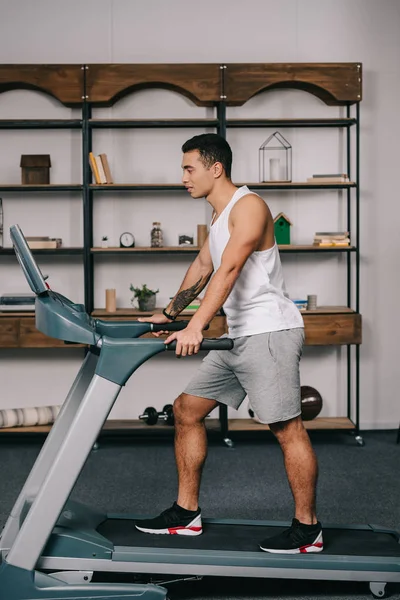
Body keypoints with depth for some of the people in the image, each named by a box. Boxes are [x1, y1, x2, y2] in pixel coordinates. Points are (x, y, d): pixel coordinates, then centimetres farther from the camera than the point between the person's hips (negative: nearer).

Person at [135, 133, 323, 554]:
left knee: (287, 427, -6)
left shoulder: (248, 206, -14)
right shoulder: (219, 215, 18)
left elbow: (228, 270, -26)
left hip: (270, 332, -10)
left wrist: (195, 327, -35)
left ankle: (307, 529, 6)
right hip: (239, 336, 10)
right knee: (187, 409, 9)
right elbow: (202, 267, 28)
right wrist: (168, 315, 30)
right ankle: (186, 513, 17)